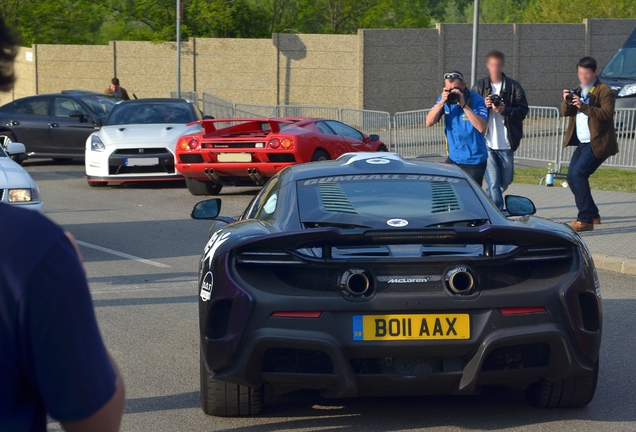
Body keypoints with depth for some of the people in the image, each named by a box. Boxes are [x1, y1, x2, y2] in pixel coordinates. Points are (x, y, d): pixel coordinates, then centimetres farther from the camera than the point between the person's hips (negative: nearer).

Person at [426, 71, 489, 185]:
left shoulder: (476, 100, -15)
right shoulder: (444, 98, 0)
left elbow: (481, 127, -28)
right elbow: (429, 122, -7)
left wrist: (463, 105, -31)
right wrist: (442, 102, -20)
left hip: (474, 161, -5)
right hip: (453, 158, 5)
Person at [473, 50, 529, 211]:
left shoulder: (513, 86, 3)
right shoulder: (479, 86, 5)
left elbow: (523, 110, -2)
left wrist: (505, 110, -20)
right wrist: (484, 106, -16)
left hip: (506, 144, 2)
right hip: (487, 143, -2)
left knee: (505, 181, 13)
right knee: (493, 183, -7)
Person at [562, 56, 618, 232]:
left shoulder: (604, 91, -9)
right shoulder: (579, 90, 15)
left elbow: (607, 113, -23)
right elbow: (566, 112, 9)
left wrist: (584, 106, -32)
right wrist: (566, 101, -13)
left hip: (598, 143, -9)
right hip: (583, 143, 9)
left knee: (578, 173, -19)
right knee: (572, 177, 6)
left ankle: (586, 219, -16)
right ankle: (593, 214, 20)